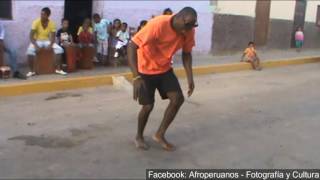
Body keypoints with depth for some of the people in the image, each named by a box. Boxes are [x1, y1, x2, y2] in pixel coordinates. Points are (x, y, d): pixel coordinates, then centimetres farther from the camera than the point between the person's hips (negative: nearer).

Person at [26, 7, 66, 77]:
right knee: (30, 50, -33)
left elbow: (53, 37, -7)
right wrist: (35, 45, -32)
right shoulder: (36, 22, -13)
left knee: (59, 49, -22)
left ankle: (58, 69, -13)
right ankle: (32, 71, -22)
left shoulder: (51, 23, -7)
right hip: (37, 41, -2)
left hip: (47, 41, 2)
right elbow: (31, 36, -16)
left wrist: (51, 44, -27)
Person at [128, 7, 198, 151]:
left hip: (165, 69, 5)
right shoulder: (157, 25, -32)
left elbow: (186, 54, 3)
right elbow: (131, 46, -32)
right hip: (146, 70, -5)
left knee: (178, 99, -8)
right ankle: (139, 136, 24)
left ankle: (160, 135, 10)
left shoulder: (189, 31, -14)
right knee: (148, 106, -4)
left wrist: (190, 78, -9)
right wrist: (136, 77, -39)